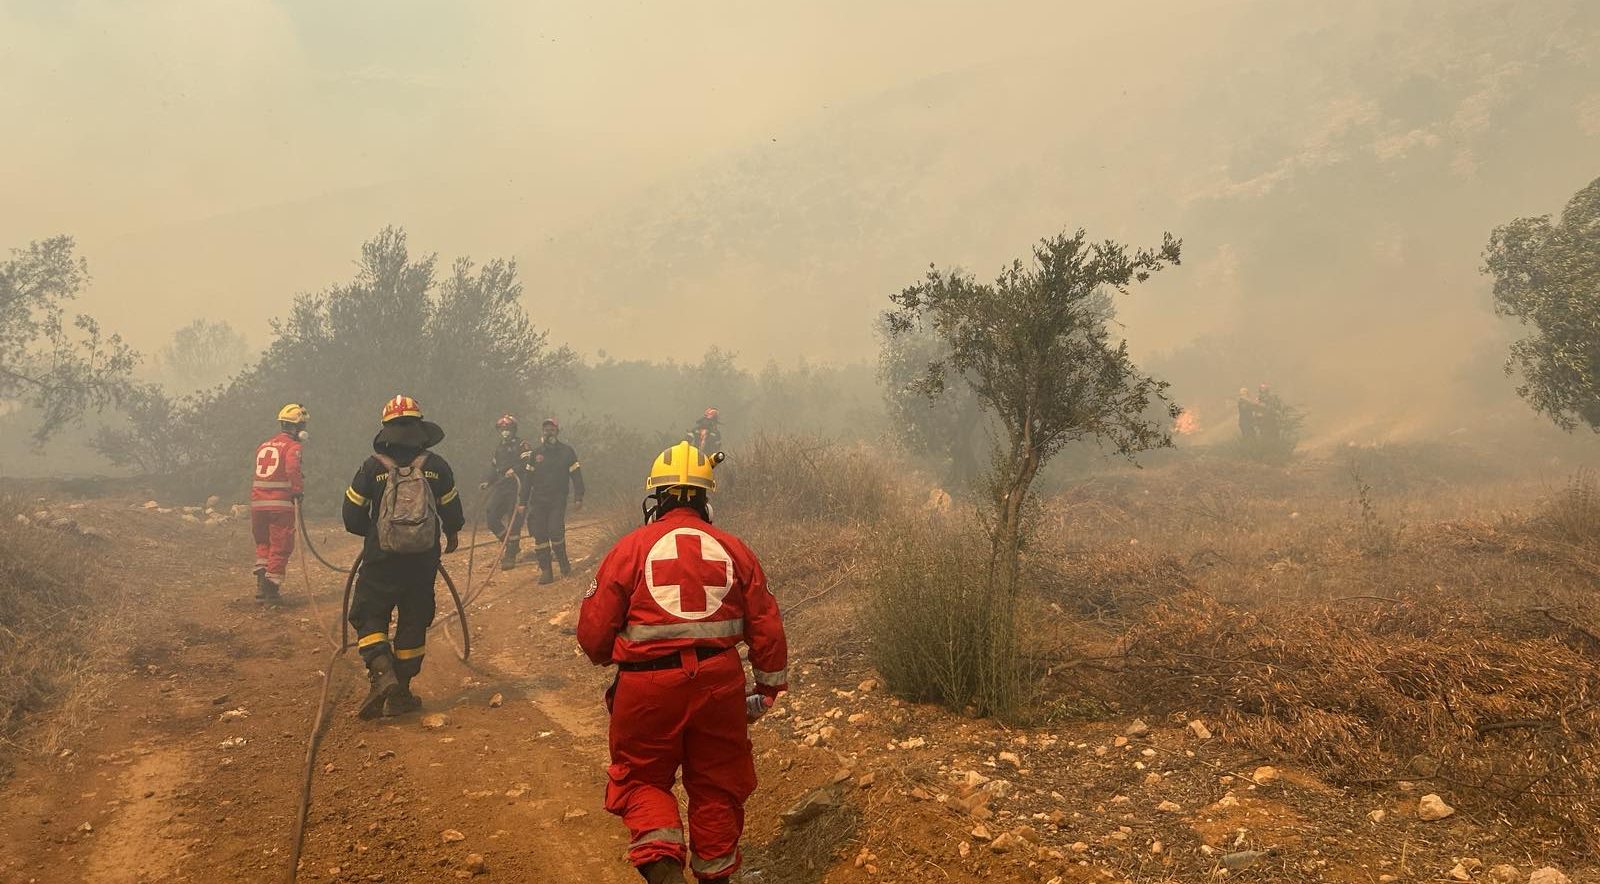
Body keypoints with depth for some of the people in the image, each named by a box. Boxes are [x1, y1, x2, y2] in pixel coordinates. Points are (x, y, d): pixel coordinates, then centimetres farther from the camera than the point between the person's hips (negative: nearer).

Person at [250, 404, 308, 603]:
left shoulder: (263, 446, 17)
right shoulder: (292, 447, -5)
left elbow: (258, 473, 18)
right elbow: (293, 470, -21)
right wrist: (299, 490, -11)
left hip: (257, 503, 6)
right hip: (281, 504, -6)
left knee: (263, 543, 21)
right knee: (280, 547, 4)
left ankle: (261, 582, 11)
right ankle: (271, 588, 4)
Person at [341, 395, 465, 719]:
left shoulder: (372, 467, -5)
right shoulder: (436, 466, -3)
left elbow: (352, 516, 0)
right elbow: (452, 510, 6)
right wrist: (452, 533, 28)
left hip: (380, 559, -1)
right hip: (423, 560, 1)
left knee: (369, 617, 10)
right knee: (414, 622, 11)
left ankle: (382, 674, -15)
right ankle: (401, 693, 14)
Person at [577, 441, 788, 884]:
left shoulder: (630, 549, -4)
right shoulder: (733, 549, 4)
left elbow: (593, 634, -4)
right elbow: (767, 627, 4)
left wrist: (611, 658, 19)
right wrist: (769, 688, 18)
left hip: (647, 686, -2)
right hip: (719, 682, 2)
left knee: (642, 778, 16)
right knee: (717, 784, 20)